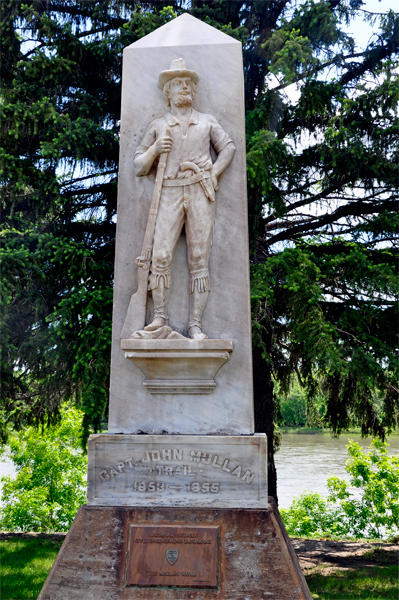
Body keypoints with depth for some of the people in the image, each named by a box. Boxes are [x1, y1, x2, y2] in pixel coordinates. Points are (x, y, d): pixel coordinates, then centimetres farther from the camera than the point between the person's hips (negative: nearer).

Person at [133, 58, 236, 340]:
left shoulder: (207, 121, 19)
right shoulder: (157, 125, 17)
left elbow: (228, 147, 19)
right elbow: (139, 166, 16)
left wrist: (214, 174, 3)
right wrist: (154, 149, -3)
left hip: (200, 193, 0)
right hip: (170, 195, 0)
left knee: (199, 260, -5)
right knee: (161, 256, -15)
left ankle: (196, 324, -3)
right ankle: (160, 318, -5)